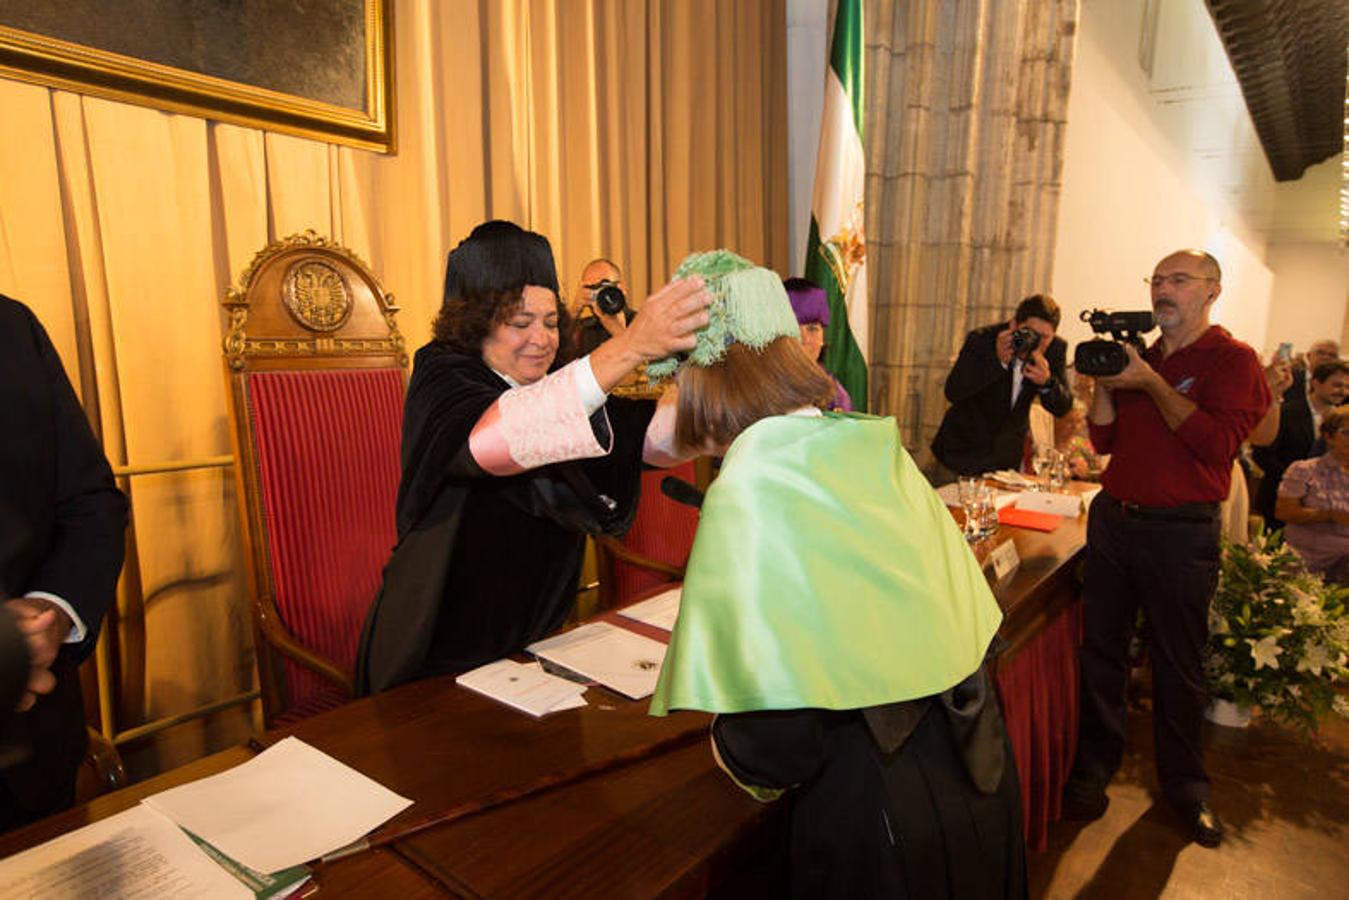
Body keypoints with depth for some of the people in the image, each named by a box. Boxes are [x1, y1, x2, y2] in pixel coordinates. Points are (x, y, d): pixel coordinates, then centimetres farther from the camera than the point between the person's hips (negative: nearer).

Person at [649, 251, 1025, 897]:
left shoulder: (745, 493, -23)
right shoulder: (877, 449, -3)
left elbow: (772, 742, -25)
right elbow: (971, 613, 5)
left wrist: (737, 757, -3)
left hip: (875, 804, -6)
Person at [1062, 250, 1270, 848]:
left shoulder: (1232, 359, -3)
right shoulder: (1140, 356, 12)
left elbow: (1219, 443, -17)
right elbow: (1105, 441, 10)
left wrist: (1152, 383, -18)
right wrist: (1104, 382, -3)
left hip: (1180, 533, -4)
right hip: (1113, 519, 5)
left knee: (1178, 664, 9)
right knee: (1101, 649, 10)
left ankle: (1184, 784, 28)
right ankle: (1093, 766, 25)